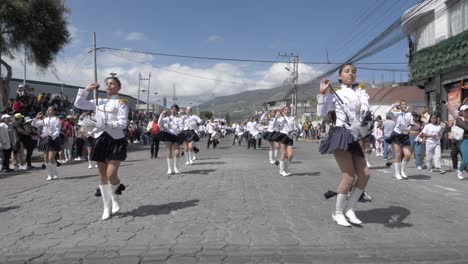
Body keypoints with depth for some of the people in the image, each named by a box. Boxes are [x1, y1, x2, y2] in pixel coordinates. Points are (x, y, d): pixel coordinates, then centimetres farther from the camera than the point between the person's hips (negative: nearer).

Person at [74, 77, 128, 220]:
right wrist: (86, 90, 6)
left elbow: (123, 123, -14)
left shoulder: (121, 103, -3)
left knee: (111, 175, -13)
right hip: (100, 140, 5)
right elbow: (78, 104, 14)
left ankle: (115, 199, 17)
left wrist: (105, 124, -24)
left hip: (116, 140, -5)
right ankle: (107, 207, 17)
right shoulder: (99, 102, 12)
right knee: (102, 175, 7)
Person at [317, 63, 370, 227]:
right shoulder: (335, 94, 4)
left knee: (364, 175, -1)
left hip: (354, 137, 5)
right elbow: (321, 113, -2)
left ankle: (349, 209, 15)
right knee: (349, 176, -11)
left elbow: (365, 107, -3)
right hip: (340, 135, -5)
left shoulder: (360, 92, 14)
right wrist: (322, 93, -7)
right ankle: (338, 213, 7)